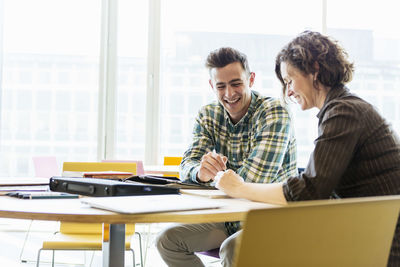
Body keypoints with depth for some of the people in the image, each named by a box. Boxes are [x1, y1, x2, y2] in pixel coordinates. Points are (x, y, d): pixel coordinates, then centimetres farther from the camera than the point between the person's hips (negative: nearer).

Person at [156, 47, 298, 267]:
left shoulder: (274, 112, -14)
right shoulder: (208, 116, 4)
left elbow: (252, 182, -24)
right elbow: (187, 166, -8)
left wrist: (212, 175, -12)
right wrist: (200, 171, -32)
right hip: (229, 216, 6)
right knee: (167, 240, -11)